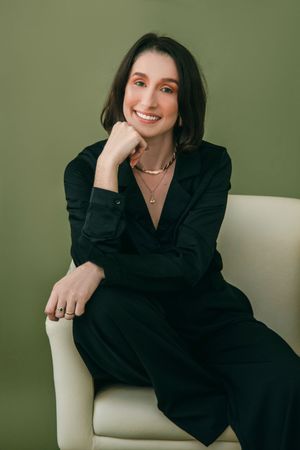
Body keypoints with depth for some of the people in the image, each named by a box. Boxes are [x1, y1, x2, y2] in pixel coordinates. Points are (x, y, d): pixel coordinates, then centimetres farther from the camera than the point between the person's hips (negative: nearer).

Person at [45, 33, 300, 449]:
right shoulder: (84, 169, -5)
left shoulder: (211, 163, -4)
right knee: (106, 305, -35)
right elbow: (89, 260, -20)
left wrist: (101, 270, -31)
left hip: (207, 317, -1)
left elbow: (189, 264, -15)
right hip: (134, 333, 1)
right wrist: (109, 165, -25)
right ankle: (216, 409, -14)